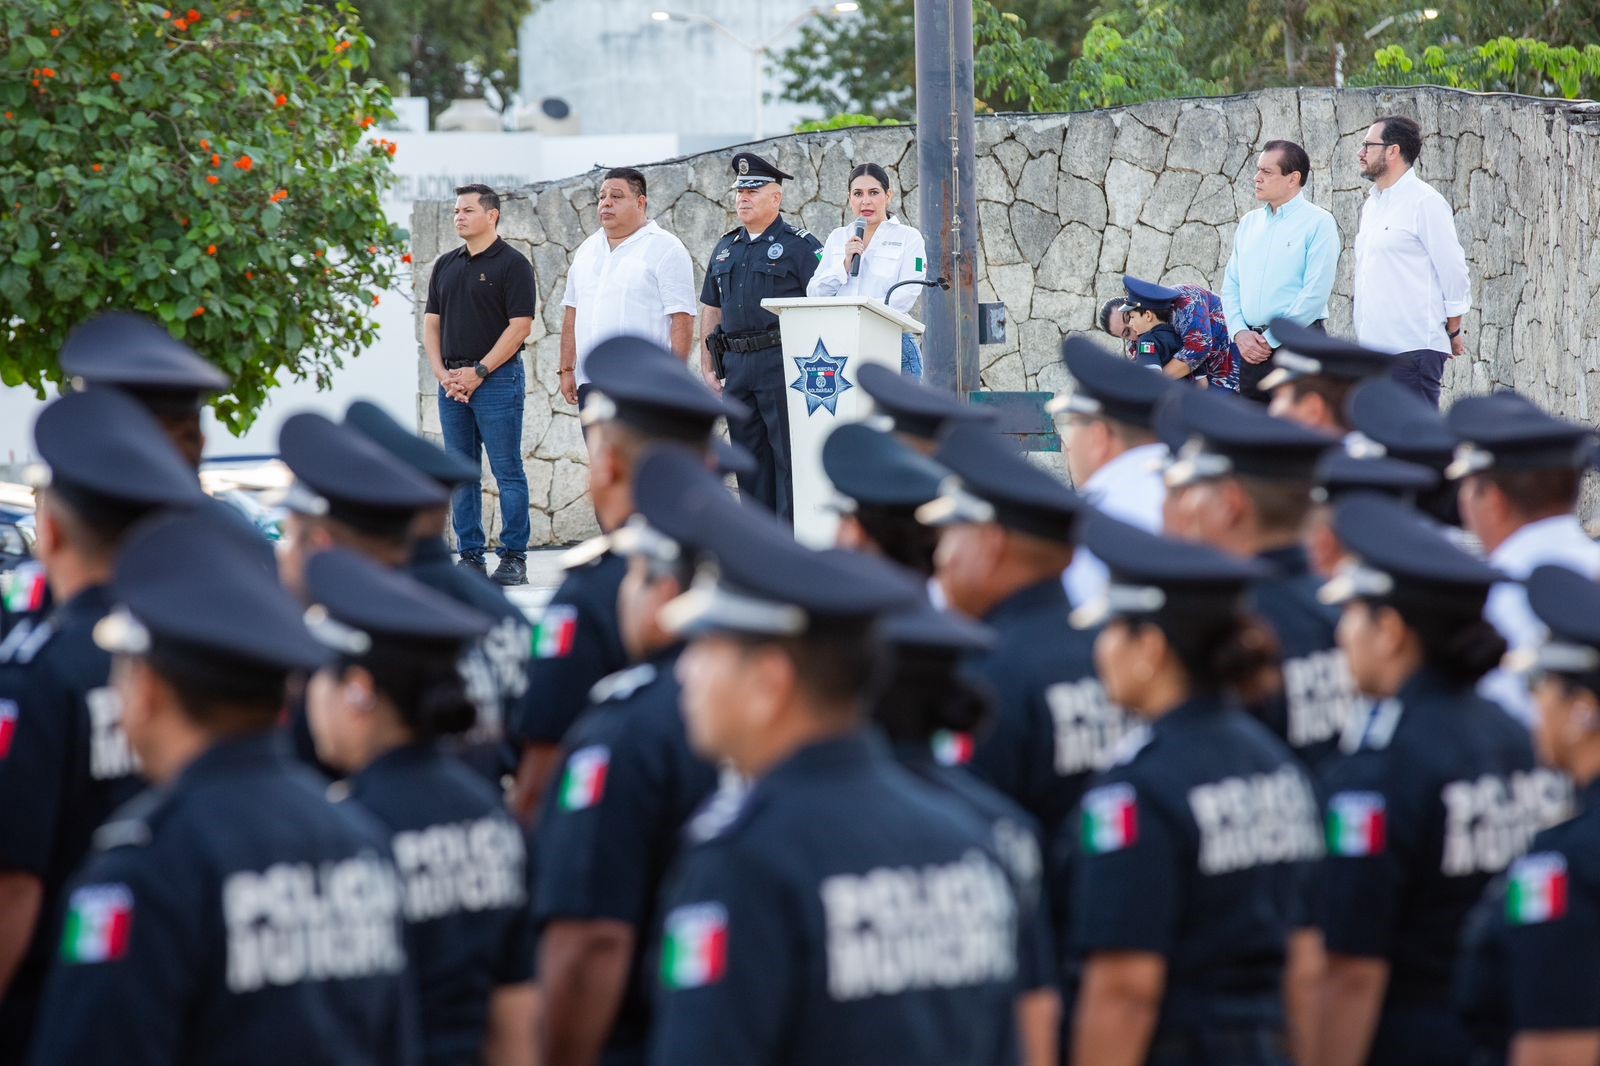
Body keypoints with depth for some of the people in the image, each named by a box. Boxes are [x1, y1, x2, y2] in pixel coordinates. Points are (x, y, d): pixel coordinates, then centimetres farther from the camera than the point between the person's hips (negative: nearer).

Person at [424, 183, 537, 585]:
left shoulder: (512, 264, -5)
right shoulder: (445, 266, 13)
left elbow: (520, 326, -11)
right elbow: (431, 323, 13)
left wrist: (478, 372, -14)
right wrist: (443, 374, -2)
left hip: (497, 378, -6)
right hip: (452, 382, 6)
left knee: (507, 472, -4)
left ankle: (514, 557, -2)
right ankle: (470, 555, 12)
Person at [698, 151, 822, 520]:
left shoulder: (800, 246, -3)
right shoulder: (725, 248, 17)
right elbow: (711, 309, 21)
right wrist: (708, 366, 14)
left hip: (782, 363, -7)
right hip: (736, 366, 7)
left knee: (788, 455, -7)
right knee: (751, 460, 9)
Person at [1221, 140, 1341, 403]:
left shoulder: (1318, 222, -5)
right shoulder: (1249, 222, 16)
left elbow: (1315, 294, -12)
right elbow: (1230, 285, 16)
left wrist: (1270, 340, -12)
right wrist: (1240, 333, -2)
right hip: (1252, 349, 6)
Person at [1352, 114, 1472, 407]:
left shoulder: (1425, 202, -7)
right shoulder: (1372, 205, 19)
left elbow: (1453, 270, -6)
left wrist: (1453, 331, 0)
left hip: (1413, 348, -9)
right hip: (1371, 346, 9)